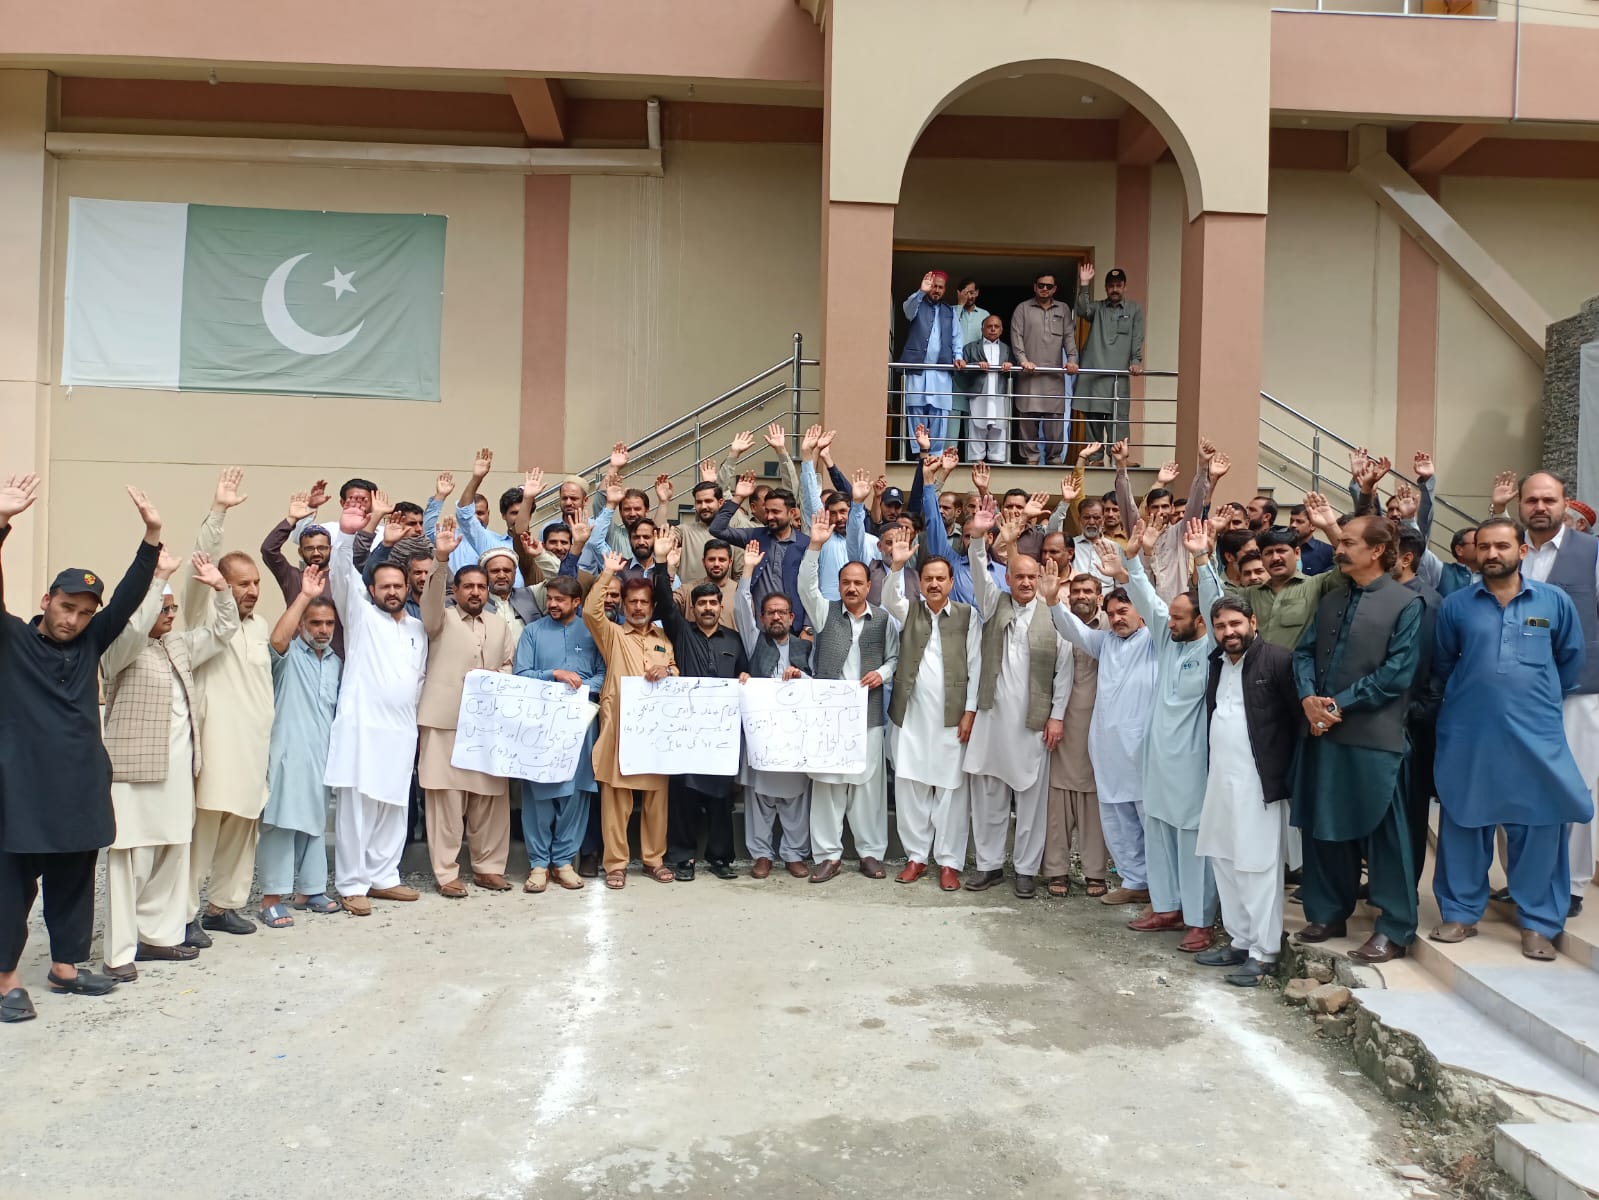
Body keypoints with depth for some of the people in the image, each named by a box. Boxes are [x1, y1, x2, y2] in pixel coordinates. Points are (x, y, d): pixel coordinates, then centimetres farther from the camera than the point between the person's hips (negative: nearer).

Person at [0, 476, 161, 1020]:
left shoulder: (90, 642, 7)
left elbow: (128, 597, -1)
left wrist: (151, 536, -12)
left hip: (82, 783, 4)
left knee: (75, 880, 13)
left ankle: (64, 966, 26)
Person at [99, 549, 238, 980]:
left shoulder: (179, 646, 18)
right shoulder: (120, 649, -5)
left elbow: (223, 629, 22)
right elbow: (134, 625, -26)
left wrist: (220, 588, 7)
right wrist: (158, 575, -25)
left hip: (178, 770, 8)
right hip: (135, 771, -7)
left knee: (173, 854, 11)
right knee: (132, 859, -6)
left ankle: (159, 934, 21)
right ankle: (120, 952, 0)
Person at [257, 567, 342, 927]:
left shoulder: (336, 663, 15)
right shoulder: (288, 655, -4)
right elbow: (277, 638, -28)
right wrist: (304, 595, -28)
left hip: (322, 756, 7)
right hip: (287, 753, -6)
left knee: (315, 823, 13)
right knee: (281, 822, -6)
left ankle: (310, 890, 23)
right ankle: (271, 898, -1)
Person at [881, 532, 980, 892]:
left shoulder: (968, 616, 3)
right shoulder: (908, 611, 10)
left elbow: (975, 666, 2)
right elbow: (888, 600, -11)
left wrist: (970, 712, -4)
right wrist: (896, 566, -28)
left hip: (952, 716, -2)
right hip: (910, 714, 2)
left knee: (951, 789, 1)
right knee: (909, 785, 4)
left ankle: (949, 861, 9)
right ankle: (916, 856, 16)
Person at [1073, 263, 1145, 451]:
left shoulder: (1134, 309, 12)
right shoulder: (1097, 307, 14)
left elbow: (1137, 339, 5)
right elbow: (1081, 311, -7)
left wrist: (1136, 361, -9)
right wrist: (1084, 285, -15)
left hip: (1118, 375, -2)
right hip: (1092, 372, 2)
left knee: (1118, 421, -8)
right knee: (1092, 421, 3)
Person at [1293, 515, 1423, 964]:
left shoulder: (1405, 603, -5)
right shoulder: (1330, 600, 15)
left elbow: (1397, 672, -12)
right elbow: (1304, 653, 9)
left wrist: (1341, 704, -13)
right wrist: (1308, 698, -9)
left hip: (1374, 736, -6)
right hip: (1323, 730, 6)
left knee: (1382, 832, 2)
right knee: (1323, 826, 12)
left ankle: (1394, 929, 13)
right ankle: (1328, 912, 26)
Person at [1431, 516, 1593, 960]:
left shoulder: (1555, 601, 1)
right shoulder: (1455, 605, 1)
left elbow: (1570, 662, 13)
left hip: (1536, 736, 0)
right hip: (1466, 736, 0)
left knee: (1538, 828, 4)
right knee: (1464, 824, 8)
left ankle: (1538, 923, 18)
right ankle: (1460, 913, 21)